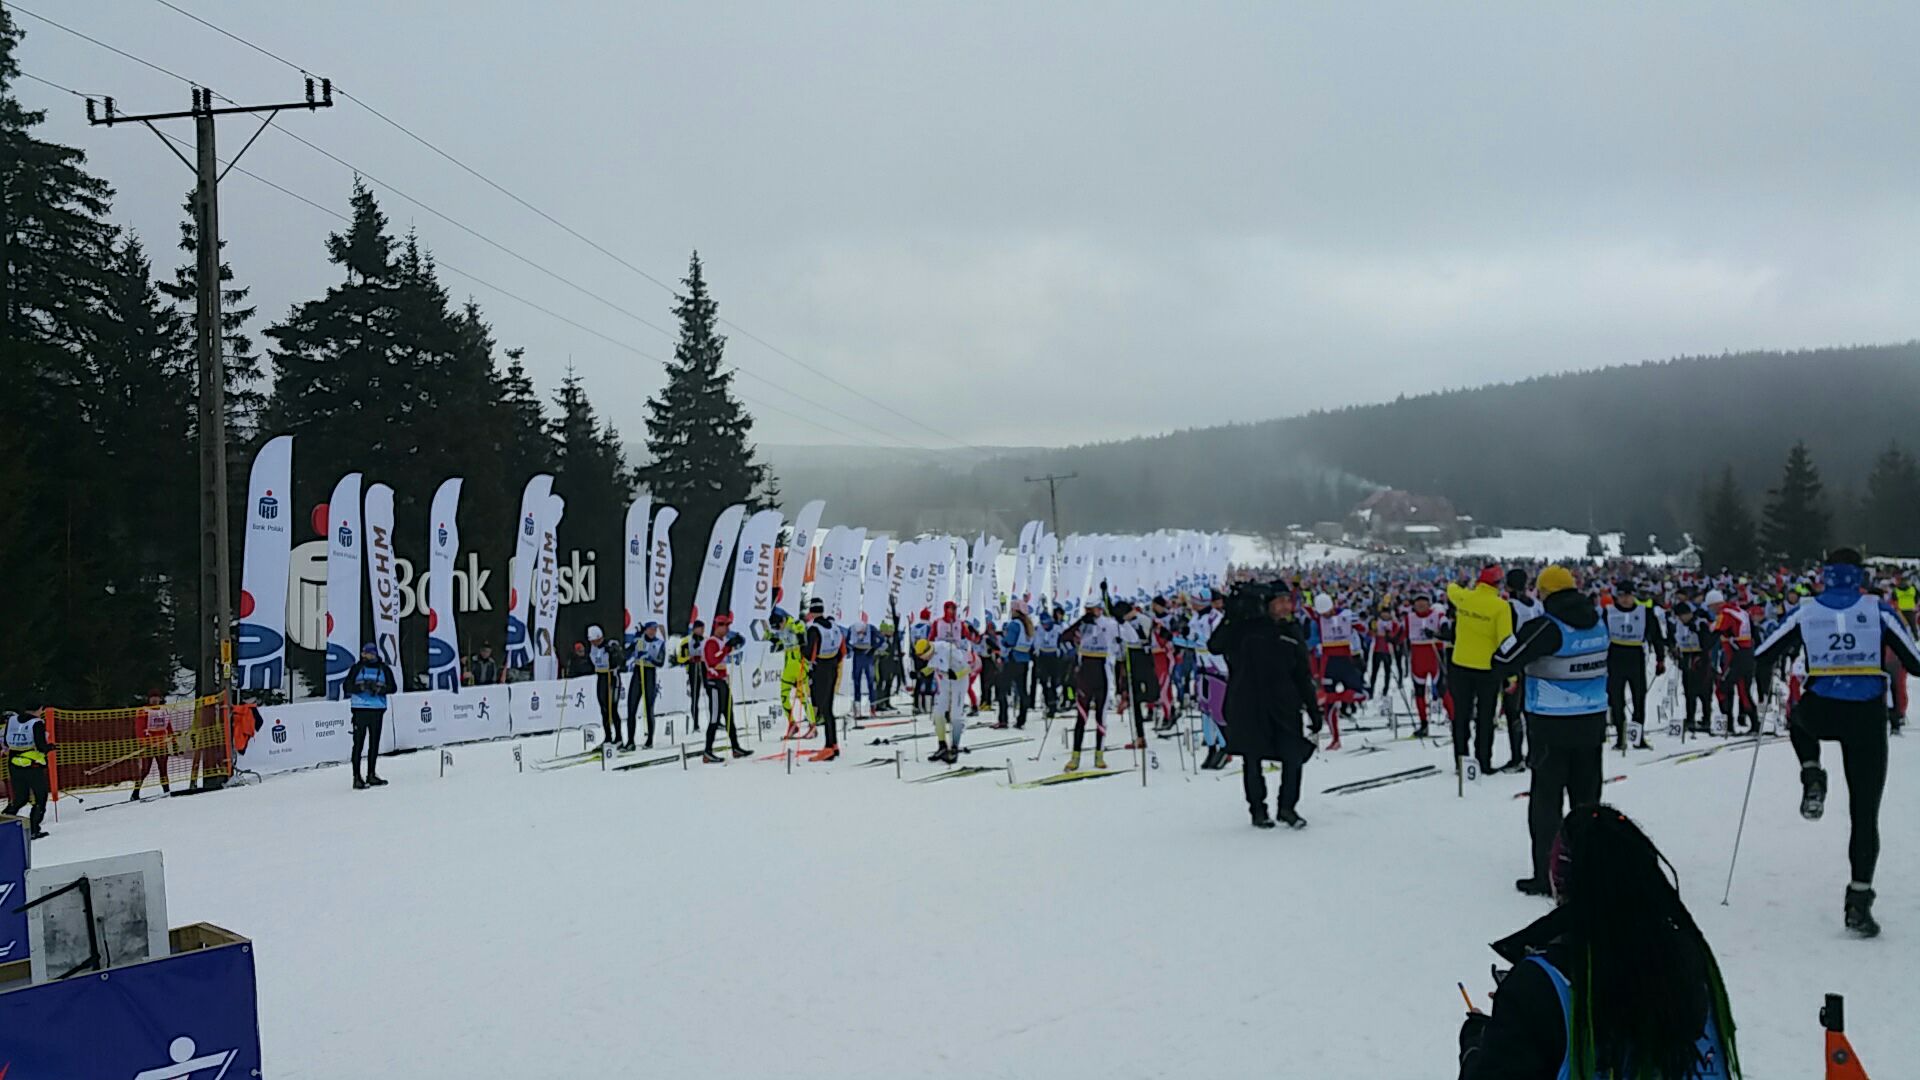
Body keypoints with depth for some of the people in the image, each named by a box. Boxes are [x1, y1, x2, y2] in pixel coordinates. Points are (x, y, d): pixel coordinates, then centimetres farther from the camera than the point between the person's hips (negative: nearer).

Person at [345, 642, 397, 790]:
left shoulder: (384, 669, 6)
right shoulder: (357, 668, 3)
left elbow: (393, 687, 2)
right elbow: (347, 686, -2)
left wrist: (379, 688, -15)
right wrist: (361, 687, -18)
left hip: (377, 710, 3)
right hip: (360, 709, -2)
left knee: (374, 744, 10)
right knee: (358, 743, -5)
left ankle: (371, 775, 21)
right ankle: (357, 777, -4)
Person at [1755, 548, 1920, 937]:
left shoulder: (1805, 612, 0)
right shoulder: (1879, 610, -3)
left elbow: (1761, 659, 5)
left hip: (1821, 712, 1)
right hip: (1868, 718, -1)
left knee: (1799, 717, 41)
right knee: (1865, 812, 8)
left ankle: (1812, 776, 14)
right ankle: (1859, 901, 2)